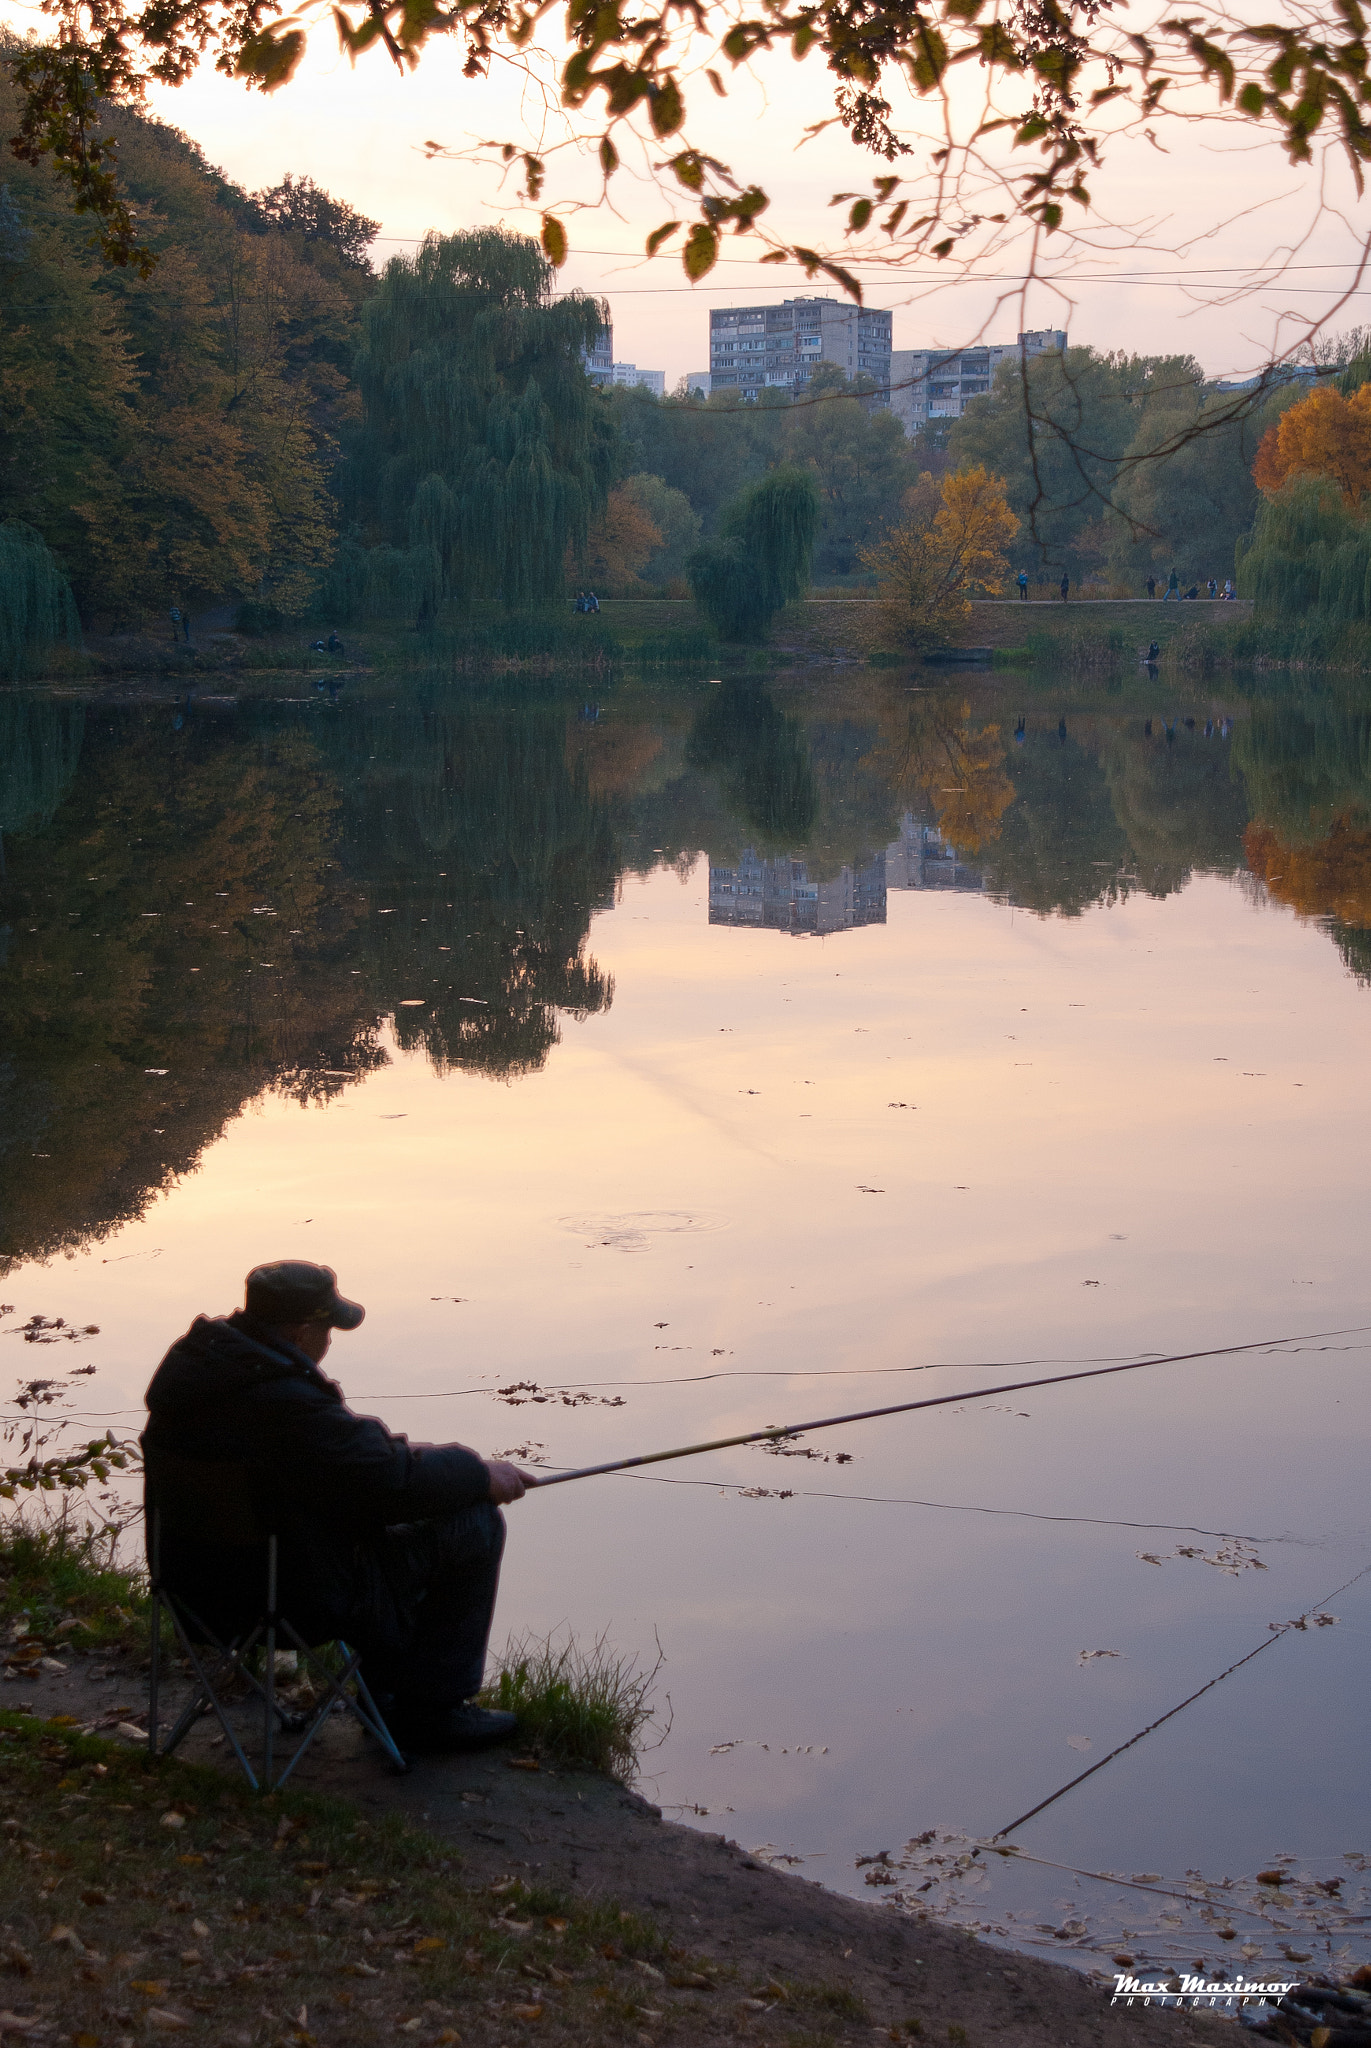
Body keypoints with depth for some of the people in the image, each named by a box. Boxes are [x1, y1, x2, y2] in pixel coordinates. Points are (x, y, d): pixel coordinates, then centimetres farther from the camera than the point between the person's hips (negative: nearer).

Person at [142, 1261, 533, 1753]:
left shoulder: (194, 1357, 0)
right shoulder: (288, 1403, -30)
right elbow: (396, 1485, -22)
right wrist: (480, 1473, -5)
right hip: (294, 1601, -10)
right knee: (474, 1524, -3)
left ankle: (386, 1692, 35)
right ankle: (432, 1709, 9)